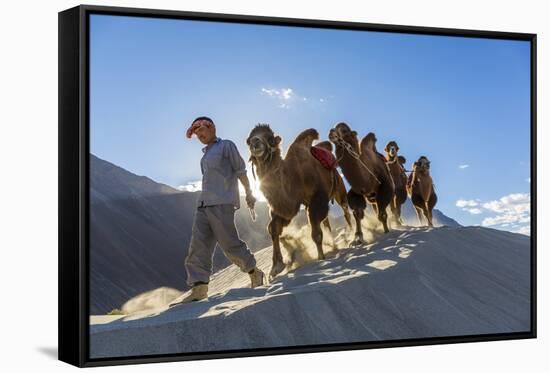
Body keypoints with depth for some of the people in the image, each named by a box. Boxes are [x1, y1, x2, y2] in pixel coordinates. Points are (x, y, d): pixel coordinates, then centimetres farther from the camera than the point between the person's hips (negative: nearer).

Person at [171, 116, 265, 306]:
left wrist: (248, 193, -2)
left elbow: (240, 170, 3)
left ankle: (255, 273, 10)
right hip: (203, 205, 7)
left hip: (222, 204, -7)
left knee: (229, 243, -9)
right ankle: (199, 287, -15)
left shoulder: (226, 146, 7)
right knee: (198, 245, -8)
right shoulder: (205, 155, 27)